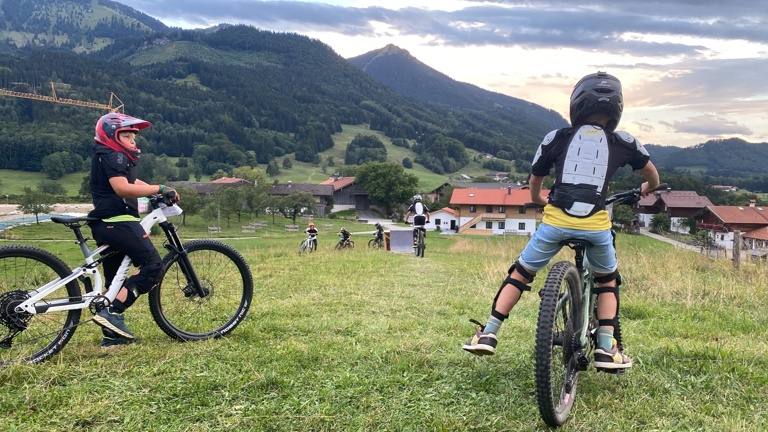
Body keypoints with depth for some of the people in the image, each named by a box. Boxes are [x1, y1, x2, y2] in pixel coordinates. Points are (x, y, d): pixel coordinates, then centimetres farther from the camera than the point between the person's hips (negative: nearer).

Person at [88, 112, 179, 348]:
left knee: (114, 280, 14)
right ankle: (112, 313, -18)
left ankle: (112, 333, 19)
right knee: (153, 266, -14)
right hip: (117, 221, -11)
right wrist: (160, 188, -23)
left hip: (105, 224, 11)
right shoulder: (112, 156, -10)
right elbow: (122, 188, -24)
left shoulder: (116, 157, 24)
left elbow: (133, 183, 19)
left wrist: (159, 191, 5)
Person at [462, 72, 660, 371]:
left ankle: (488, 335, 14)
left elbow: (535, 181, 21)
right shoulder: (622, 142, 13)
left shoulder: (556, 138, 11)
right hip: (596, 225, 1)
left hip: (556, 222, 0)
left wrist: (538, 200, 42)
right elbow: (652, 175, 26)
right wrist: (648, 189, 49)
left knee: (520, 273, 17)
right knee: (608, 280, 26)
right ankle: (606, 349, 19)